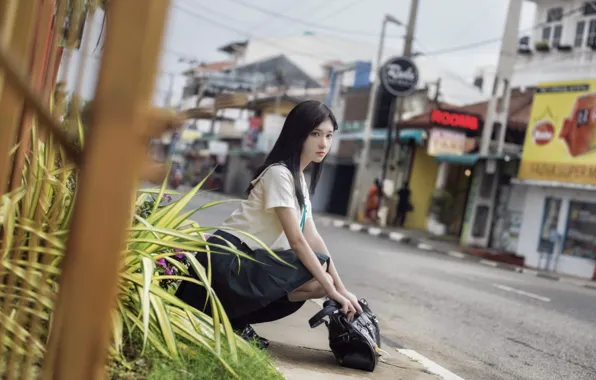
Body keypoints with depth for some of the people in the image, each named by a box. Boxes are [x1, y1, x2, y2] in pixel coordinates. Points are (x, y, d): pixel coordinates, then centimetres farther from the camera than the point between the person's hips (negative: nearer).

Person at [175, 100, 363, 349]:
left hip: (246, 260, 9)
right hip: (226, 259, -9)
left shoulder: (299, 179, 14)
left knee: (321, 280, 1)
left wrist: (340, 288, 1)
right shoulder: (279, 173, -14)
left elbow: (313, 238, 8)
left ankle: (235, 317, 3)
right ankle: (232, 318, -9)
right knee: (318, 274, -17)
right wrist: (332, 289, -17)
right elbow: (297, 240, -19)